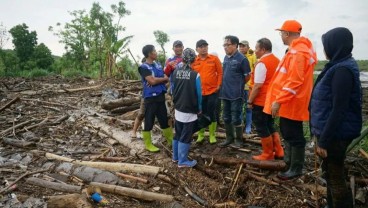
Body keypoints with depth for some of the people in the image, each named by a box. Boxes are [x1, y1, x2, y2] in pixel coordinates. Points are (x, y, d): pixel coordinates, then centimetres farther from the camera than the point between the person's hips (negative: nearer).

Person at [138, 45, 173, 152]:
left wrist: (157, 81, -13)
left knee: (164, 120, 16)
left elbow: (166, 79, 7)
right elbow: (152, 81, -20)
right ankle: (148, 144, 16)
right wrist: (164, 78, -5)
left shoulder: (158, 65, 12)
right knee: (149, 122, 4)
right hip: (150, 98, -6)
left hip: (160, 97, 7)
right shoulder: (144, 67, -9)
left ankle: (171, 140, 28)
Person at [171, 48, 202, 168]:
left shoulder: (175, 72, -1)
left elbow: (172, 89, 8)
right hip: (190, 111, -5)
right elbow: (198, 94, -9)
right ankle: (183, 161, 13)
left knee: (178, 134, 19)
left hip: (178, 109, 6)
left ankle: (176, 157, 31)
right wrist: (199, 108, 5)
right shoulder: (195, 75, -16)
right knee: (185, 137, 4)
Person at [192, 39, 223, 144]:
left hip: (212, 91, -1)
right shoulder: (194, 61, 2)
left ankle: (212, 135, 19)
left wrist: (218, 85, -6)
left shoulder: (214, 59, -1)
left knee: (212, 113, 6)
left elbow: (220, 73, 2)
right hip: (199, 92, 2)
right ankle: (200, 134, 24)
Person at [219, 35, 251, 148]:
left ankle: (239, 140, 17)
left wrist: (238, 84, 4)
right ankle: (229, 138, 29)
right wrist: (225, 85, 11)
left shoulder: (242, 59, -13)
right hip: (225, 93, 7)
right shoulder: (226, 58, 9)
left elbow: (247, 76, -6)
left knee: (236, 118, 1)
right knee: (226, 118, 14)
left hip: (236, 94, -7)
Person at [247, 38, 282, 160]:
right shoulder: (277, 61, 9)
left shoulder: (261, 63, -18)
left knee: (262, 129, 5)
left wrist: (250, 101, -12)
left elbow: (257, 86, -22)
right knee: (270, 126, 20)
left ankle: (268, 154, 16)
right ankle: (278, 151, 24)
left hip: (261, 102, -9)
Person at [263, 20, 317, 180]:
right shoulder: (296, 50, 14)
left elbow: (295, 81, -27)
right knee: (287, 133, 20)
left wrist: (278, 100, -26)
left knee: (293, 136, 0)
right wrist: (280, 99, 20)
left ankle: (296, 169, 13)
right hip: (288, 102, 11)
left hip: (291, 103, -11)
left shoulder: (298, 52, -20)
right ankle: (288, 162, 35)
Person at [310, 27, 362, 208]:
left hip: (336, 134, -10)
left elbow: (339, 110, -25)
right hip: (332, 132, 10)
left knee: (335, 177, 4)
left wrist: (324, 140, -21)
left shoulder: (342, 70, -21)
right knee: (330, 173, 21)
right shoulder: (339, 66, 9)